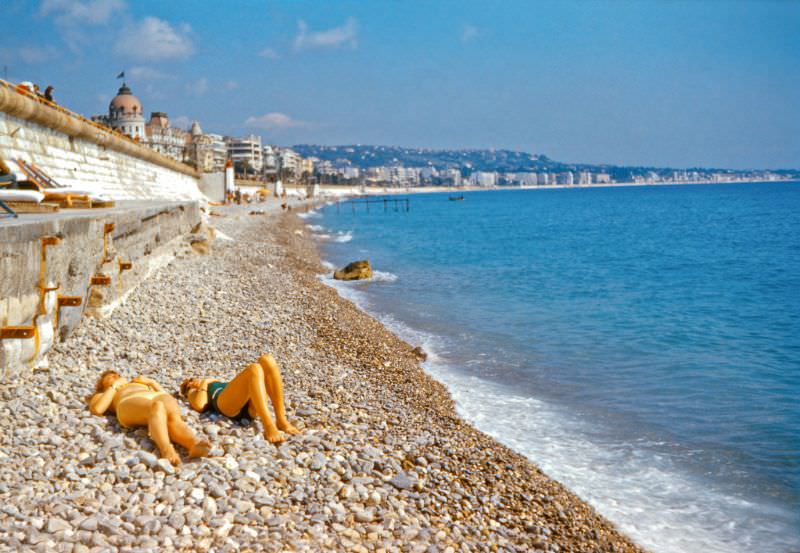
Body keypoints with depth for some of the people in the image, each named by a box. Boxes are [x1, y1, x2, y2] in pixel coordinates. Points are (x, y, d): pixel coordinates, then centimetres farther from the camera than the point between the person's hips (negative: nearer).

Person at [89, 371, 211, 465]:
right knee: (157, 408, -41)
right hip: (131, 403, -3)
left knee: (174, 417, -36)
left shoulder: (139, 384, 48)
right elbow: (97, 409, 12)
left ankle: (195, 444, -69)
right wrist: (114, 386, 15)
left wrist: (150, 381, 24)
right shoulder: (102, 395, 38)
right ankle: (167, 450, -70)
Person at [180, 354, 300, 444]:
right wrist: (204, 384, 20)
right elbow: (199, 406, 9)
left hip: (252, 408, 4)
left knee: (267, 360, -20)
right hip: (225, 404, -4)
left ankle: (281, 420, -29)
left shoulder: (221, 384, 47)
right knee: (254, 369, -29)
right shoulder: (193, 392, 34)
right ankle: (269, 427, -46)